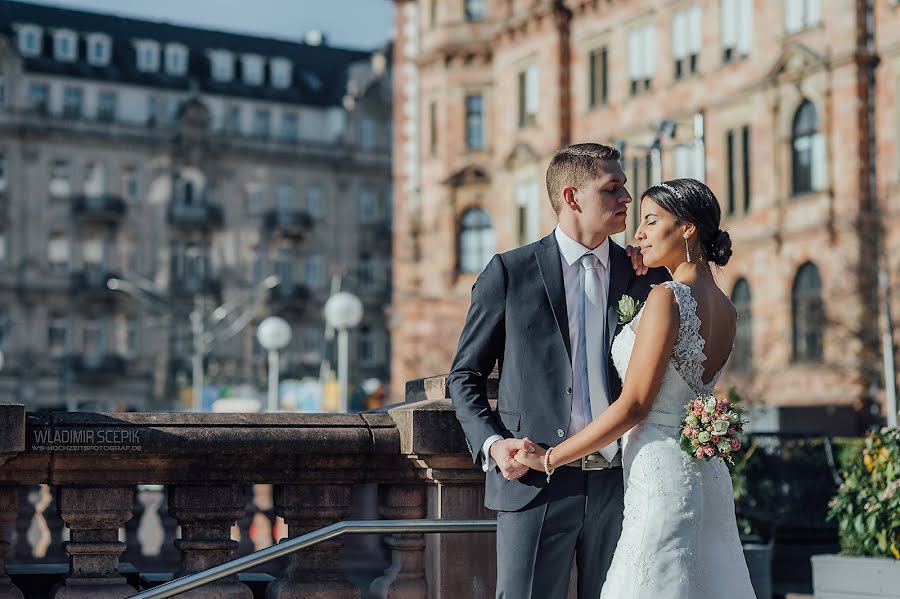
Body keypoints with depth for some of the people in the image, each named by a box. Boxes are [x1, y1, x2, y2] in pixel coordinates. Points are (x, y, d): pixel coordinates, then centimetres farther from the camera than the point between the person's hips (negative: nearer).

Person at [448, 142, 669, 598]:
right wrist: (491, 444, -10)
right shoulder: (510, 271, 1)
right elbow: (464, 375, 5)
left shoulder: (643, 275, 9)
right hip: (535, 485, -3)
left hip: (620, 484, 3)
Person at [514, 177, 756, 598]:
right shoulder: (727, 311, 11)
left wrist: (550, 459, -8)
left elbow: (633, 406, -16)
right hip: (706, 473, 9)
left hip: (660, 474, -9)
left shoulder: (667, 298, -13)